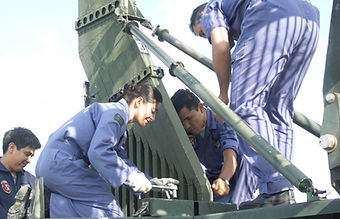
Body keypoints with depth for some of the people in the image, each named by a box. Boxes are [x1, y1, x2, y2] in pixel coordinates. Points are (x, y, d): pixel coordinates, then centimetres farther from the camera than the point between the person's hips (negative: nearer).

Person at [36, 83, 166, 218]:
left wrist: (150, 182, 13)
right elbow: (98, 151, -24)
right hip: (63, 162, -11)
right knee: (108, 209, -9)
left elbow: (122, 160, 24)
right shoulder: (118, 111, -11)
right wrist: (130, 176, -18)